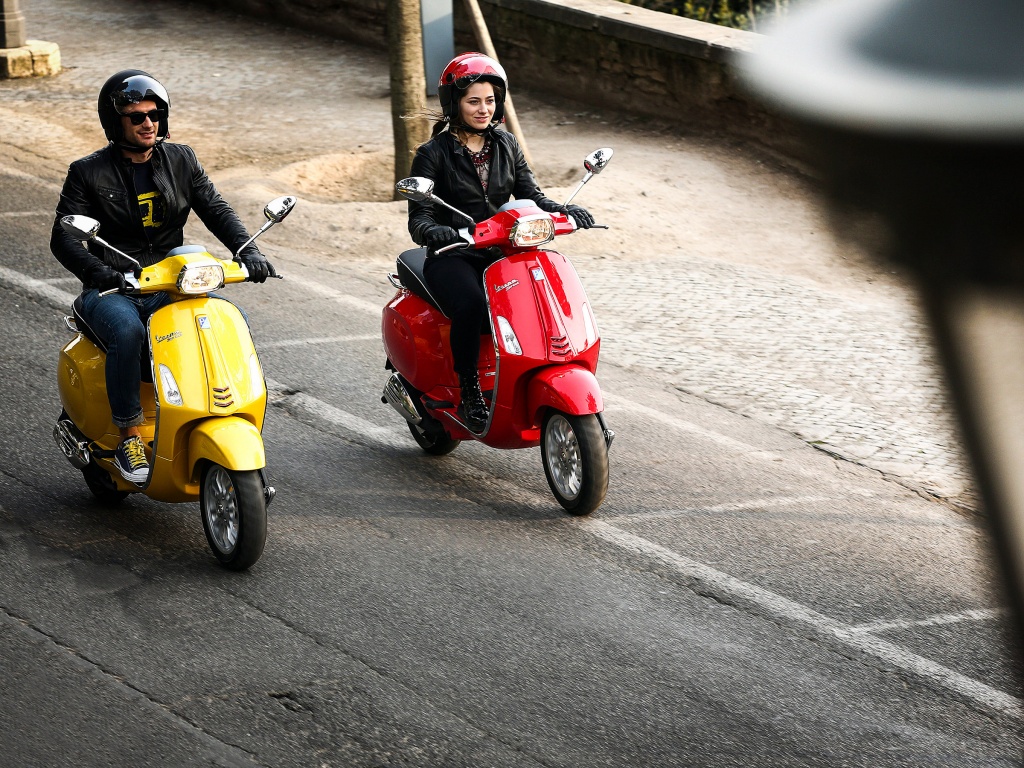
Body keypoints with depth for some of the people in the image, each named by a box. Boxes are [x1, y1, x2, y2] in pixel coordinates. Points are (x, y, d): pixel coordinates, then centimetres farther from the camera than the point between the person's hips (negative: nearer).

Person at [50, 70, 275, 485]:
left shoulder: (180, 161, 11)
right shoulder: (88, 173, 1)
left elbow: (215, 209, 4)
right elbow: (63, 236, -7)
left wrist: (247, 250, -16)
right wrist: (99, 270, -28)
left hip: (171, 286, 4)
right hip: (112, 291, -4)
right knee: (128, 331, -37)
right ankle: (130, 436, -26)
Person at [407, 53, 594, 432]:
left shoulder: (506, 145, 13)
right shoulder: (433, 154, -1)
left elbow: (529, 194, 9)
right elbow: (419, 216, -7)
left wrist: (564, 210, -11)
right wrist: (432, 231, -31)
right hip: (453, 257, -4)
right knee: (472, 307, -36)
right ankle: (469, 392, -21)